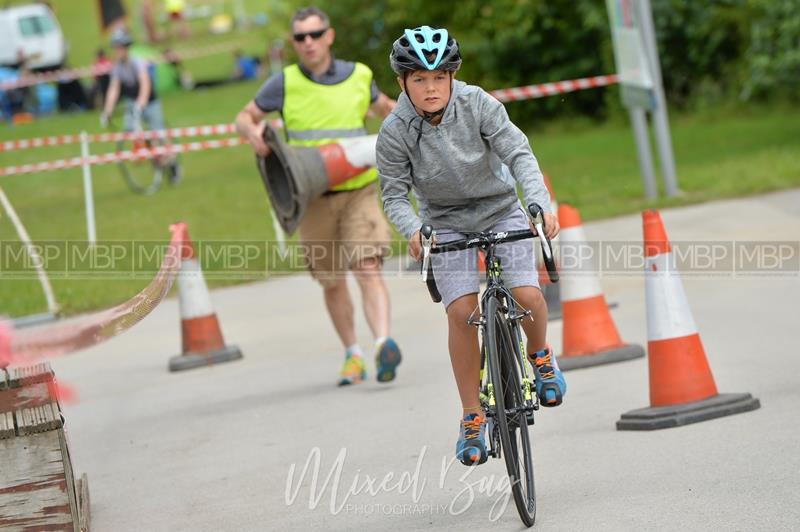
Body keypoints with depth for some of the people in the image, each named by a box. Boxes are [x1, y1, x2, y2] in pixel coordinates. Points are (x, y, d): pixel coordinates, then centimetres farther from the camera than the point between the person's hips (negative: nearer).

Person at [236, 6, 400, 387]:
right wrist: (253, 133, -15)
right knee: (332, 283, 10)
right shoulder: (284, 83, -1)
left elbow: (382, 106, 24)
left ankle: (384, 345, -32)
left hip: (359, 191, -1)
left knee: (367, 269, -19)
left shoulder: (358, 76, 4)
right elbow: (244, 117, 7)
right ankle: (352, 356, 26)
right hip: (313, 198, 1)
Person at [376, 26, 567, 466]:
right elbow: (394, 195, -11)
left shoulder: (477, 104, -19)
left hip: (500, 208, 0)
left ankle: (540, 356, 16)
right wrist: (413, 231, -31)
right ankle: (472, 418, -5)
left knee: (527, 295, -18)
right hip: (447, 224, 0)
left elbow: (519, 155, -22)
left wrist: (540, 204, -36)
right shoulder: (395, 132, -18)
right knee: (462, 312, -17)